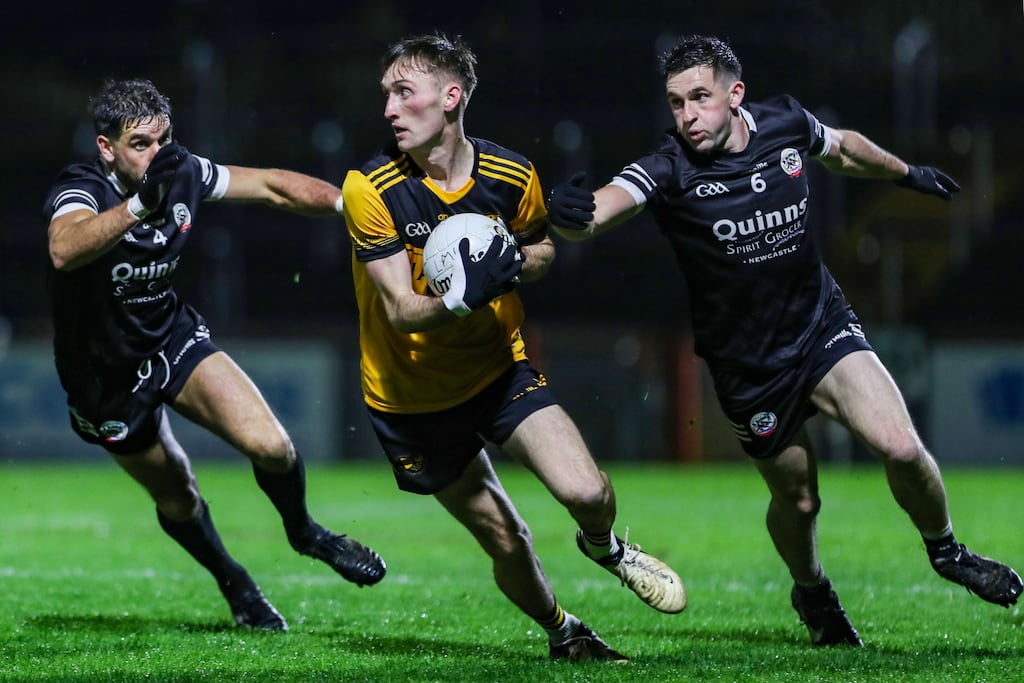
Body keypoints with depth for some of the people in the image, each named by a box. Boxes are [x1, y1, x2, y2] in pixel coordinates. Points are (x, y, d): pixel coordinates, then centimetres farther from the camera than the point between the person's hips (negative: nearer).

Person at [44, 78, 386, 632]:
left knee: (270, 447, -16)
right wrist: (139, 204, -67)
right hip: (105, 373, -3)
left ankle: (304, 532, 16)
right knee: (177, 499, 9)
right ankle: (234, 585, 39)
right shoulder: (80, 189, -29)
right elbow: (64, 250, -52)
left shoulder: (182, 174, -13)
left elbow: (272, 186, 0)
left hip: (173, 337, 3)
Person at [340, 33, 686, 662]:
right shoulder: (371, 189, -19)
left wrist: (512, 266, -15)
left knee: (587, 494, -16)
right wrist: (458, 299, -43)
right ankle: (562, 634, 30)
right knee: (505, 540, 1)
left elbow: (543, 247, 9)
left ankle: (605, 547, 21)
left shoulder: (511, 175, -11)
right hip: (413, 394, -2)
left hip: (500, 367, 2)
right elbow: (401, 309, -21)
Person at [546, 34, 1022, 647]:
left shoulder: (785, 125, -8)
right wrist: (569, 213, -61)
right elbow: (595, 214, -37)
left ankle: (946, 551, 12)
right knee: (797, 499, 9)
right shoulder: (668, 171, -20)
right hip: (747, 363, -2)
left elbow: (845, 149, 16)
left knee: (901, 447, -17)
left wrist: (907, 173, 32)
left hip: (824, 326, 2)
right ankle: (812, 592, 42)